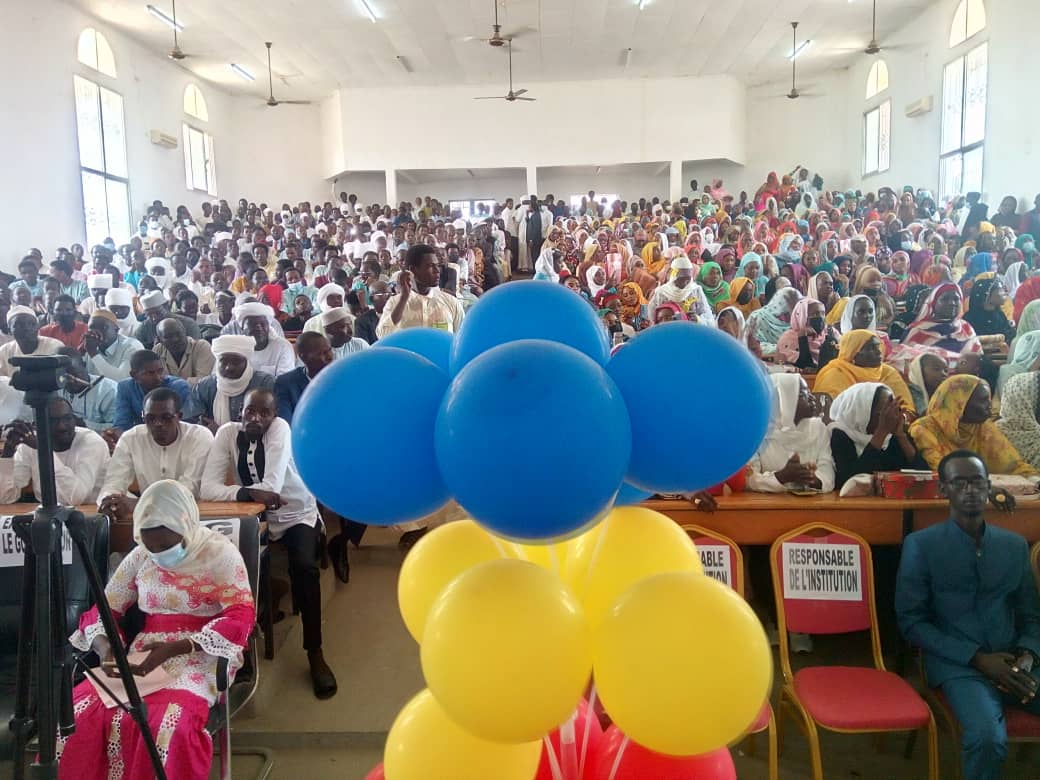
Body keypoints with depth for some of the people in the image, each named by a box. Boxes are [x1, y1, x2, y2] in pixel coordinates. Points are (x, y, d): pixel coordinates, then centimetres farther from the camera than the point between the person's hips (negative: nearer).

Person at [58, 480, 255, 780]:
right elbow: (103, 609, 12)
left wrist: (175, 648, -23)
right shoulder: (139, 557, 9)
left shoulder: (219, 552, -6)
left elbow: (241, 616, -13)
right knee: (80, 713, -22)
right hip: (147, 653, 5)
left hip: (201, 655, -4)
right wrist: (104, 645, -12)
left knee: (171, 722, -34)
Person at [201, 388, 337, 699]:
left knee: (304, 567, -27)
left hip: (296, 515, -3)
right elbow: (207, 488, -22)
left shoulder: (280, 428, -19)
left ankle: (315, 653, -12)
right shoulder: (228, 432, -10)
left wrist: (238, 491, -18)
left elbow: (271, 487, -29)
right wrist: (249, 493, -34)